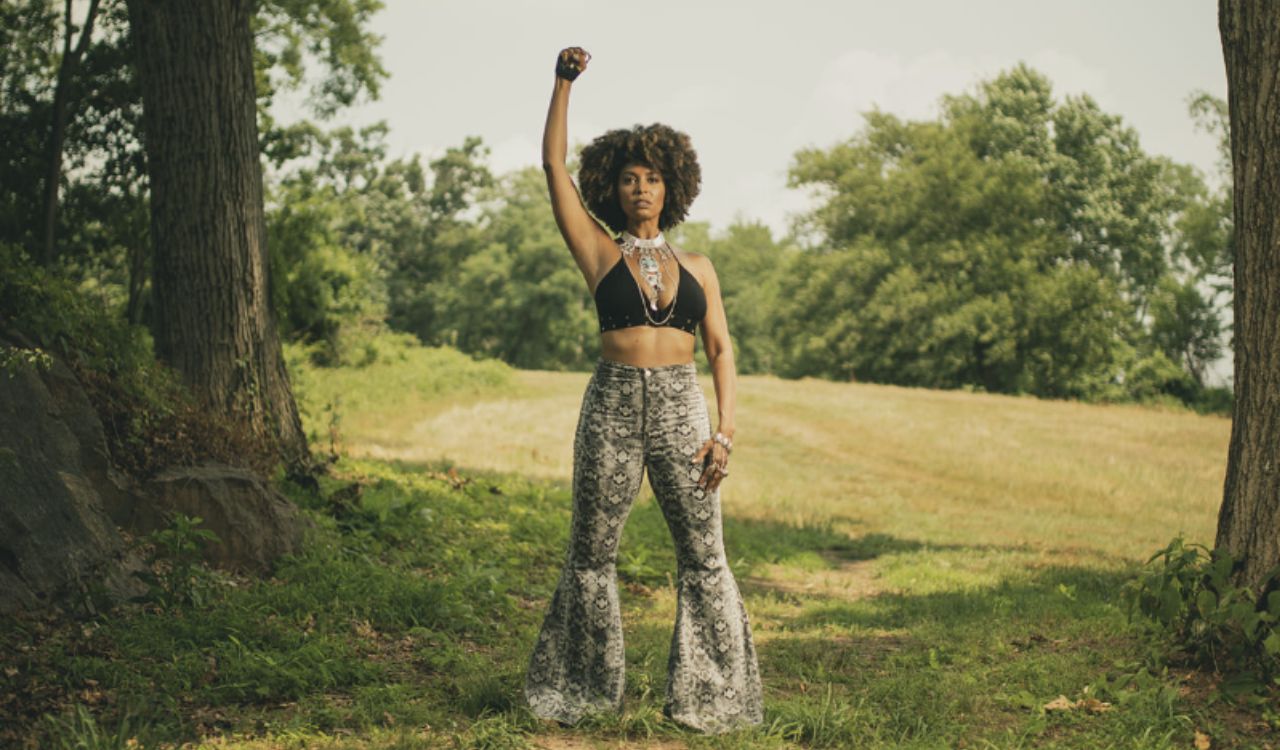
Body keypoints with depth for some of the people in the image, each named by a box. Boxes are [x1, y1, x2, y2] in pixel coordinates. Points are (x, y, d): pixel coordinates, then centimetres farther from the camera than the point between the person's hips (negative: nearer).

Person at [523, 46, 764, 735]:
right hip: (612, 408, -1)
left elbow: (721, 349, 8)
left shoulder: (696, 267, 11)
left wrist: (725, 430, -3)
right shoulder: (600, 254, 6)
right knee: (591, 555, 6)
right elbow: (553, 164, 1)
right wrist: (563, 82, -3)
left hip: (681, 412, 1)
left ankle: (709, 697, 10)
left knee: (704, 558, 0)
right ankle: (587, 691, 21)